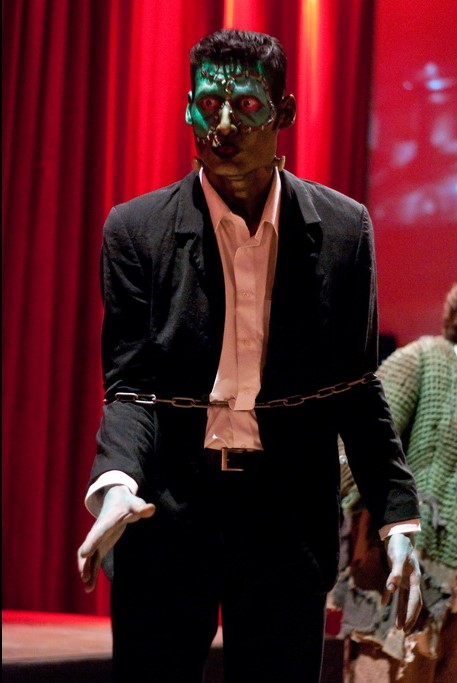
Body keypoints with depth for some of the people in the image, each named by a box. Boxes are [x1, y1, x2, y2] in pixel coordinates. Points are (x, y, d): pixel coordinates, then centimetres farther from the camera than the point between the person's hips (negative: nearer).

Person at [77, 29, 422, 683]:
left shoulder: (343, 228, 4)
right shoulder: (136, 229, 1)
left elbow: (356, 388, 8)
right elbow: (131, 384, -3)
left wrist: (398, 518, 2)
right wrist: (117, 484, -22)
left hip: (289, 521, 1)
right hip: (167, 510, -1)